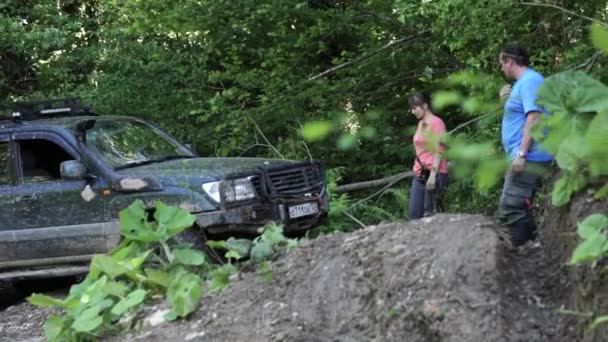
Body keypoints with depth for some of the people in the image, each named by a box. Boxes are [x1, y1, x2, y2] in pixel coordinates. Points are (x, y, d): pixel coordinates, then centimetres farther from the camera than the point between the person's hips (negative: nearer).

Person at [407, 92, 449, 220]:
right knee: (413, 214, 2)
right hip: (420, 174, 8)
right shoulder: (421, 123, 17)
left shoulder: (436, 122, -7)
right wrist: (417, 171, 17)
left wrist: (433, 174, -20)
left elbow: (439, 151, -13)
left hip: (434, 174, -8)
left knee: (430, 214, -11)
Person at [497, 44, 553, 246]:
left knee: (510, 210, -15)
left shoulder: (529, 81, -13)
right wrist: (507, 101, 12)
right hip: (525, 157, 11)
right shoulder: (523, 83, 20)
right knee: (520, 209, 14)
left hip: (528, 158, -11)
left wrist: (521, 153, -26)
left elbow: (534, 117, -22)